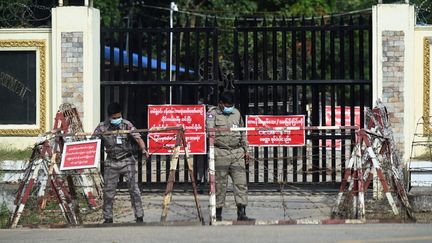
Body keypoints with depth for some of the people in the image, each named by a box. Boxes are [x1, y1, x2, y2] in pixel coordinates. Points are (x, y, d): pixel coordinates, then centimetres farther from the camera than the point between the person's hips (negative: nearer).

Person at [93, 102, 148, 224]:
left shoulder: (127, 125, -7)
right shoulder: (102, 127, -2)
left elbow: (138, 138, -14)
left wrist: (143, 149, -31)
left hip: (127, 160, -2)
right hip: (111, 162, 2)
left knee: (133, 187, -8)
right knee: (108, 190, 4)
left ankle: (139, 216, -3)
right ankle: (108, 217, 17)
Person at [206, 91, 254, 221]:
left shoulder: (236, 113, 17)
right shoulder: (213, 113, 2)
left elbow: (242, 133, 25)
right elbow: (210, 130, -13)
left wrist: (245, 149, 22)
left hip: (237, 153, 4)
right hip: (220, 153, -4)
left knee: (241, 182, -5)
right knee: (220, 184, -1)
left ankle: (241, 213, -6)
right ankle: (218, 214, 8)